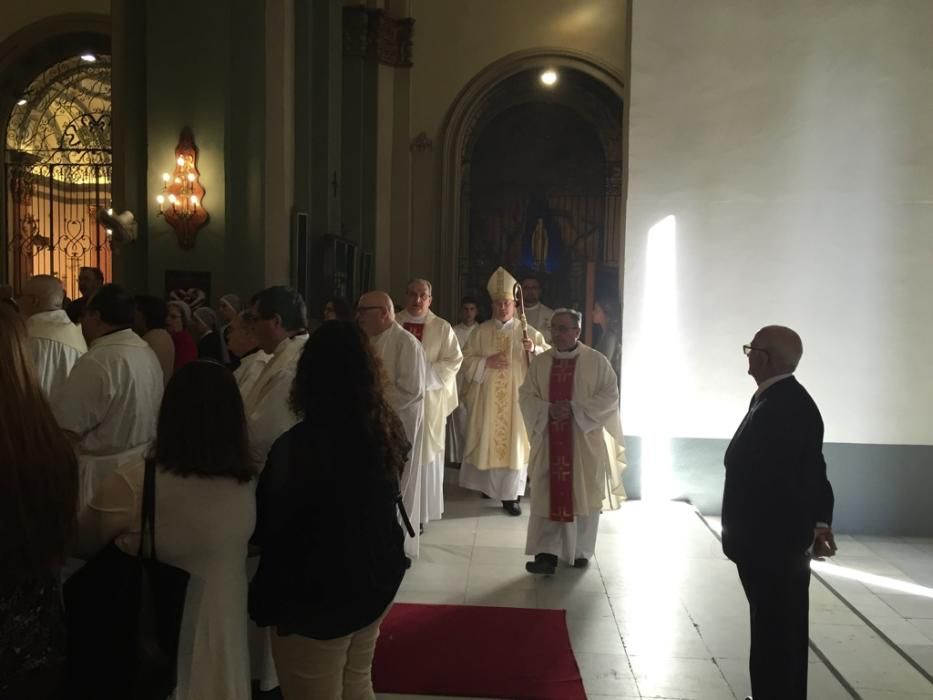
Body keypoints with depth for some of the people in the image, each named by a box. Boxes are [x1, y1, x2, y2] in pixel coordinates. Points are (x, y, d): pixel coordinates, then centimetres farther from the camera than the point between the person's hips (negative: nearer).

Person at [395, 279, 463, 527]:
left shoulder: (442, 328, 4)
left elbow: (454, 360, -2)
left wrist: (424, 373, -14)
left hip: (429, 401, -1)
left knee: (425, 454, 2)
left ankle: (420, 513, 11)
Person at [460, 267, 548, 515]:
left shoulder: (527, 331, 4)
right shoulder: (481, 332, 6)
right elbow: (467, 360, 4)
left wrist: (533, 349, -21)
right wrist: (486, 362, -14)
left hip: (516, 397, -1)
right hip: (487, 397, 1)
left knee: (514, 441, -1)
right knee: (488, 440, 5)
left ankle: (511, 494, 4)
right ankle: (488, 486, 24)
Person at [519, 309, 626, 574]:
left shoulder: (596, 361, -3)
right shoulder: (540, 362, 6)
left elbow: (610, 396, -7)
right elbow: (527, 396, 3)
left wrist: (575, 408, -18)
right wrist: (548, 410, -16)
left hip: (585, 441, -2)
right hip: (549, 441, 2)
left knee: (583, 495, 7)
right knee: (548, 496, -3)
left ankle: (581, 552, 22)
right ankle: (547, 554, -1)